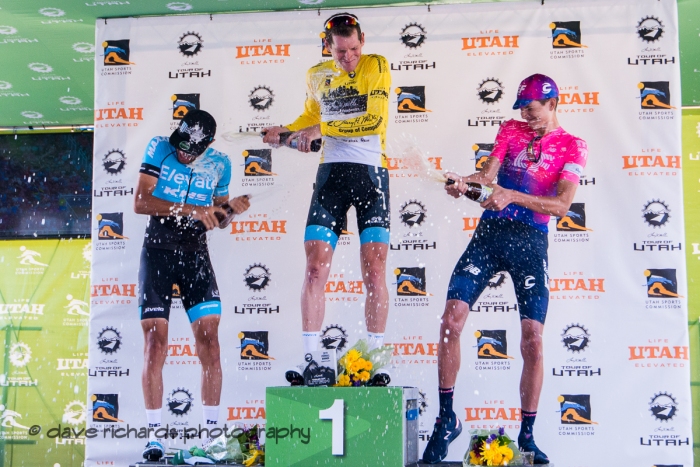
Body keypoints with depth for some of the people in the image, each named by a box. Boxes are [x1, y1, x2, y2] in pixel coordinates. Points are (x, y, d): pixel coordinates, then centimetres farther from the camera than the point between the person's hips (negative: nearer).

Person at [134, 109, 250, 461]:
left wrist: (231, 207, -8)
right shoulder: (159, 148, -3)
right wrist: (190, 209, -21)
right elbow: (140, 202, -12)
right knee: (155, 343, -6)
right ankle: (154, 433, 3)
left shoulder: (219, 164, 4)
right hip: (158, 251, -2)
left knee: (209, 341, -6)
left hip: (196, 254, 2)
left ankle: (212, 428, 4)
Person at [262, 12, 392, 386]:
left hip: (371, 172, -3)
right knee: (315, 267, -6)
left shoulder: (377, 66, 0)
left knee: (374, 271, -5)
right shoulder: (317, 76, 13)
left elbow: (374, 119, -13)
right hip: (331, 172, 3)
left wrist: (323, 129, -15)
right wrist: (285, 131, 10)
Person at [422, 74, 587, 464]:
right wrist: (465, 181, -20)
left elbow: (562, 204, -10)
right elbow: (489, 173, 2)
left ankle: (527, 435, 9)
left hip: (531, 242, -3)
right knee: (451, 321, -8)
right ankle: (447, 419, 6)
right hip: (490, 232, 3)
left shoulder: (573, 146, 4)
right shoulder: (510, 130, 15)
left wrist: (512, 195, -22)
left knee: (533, 340, -7)